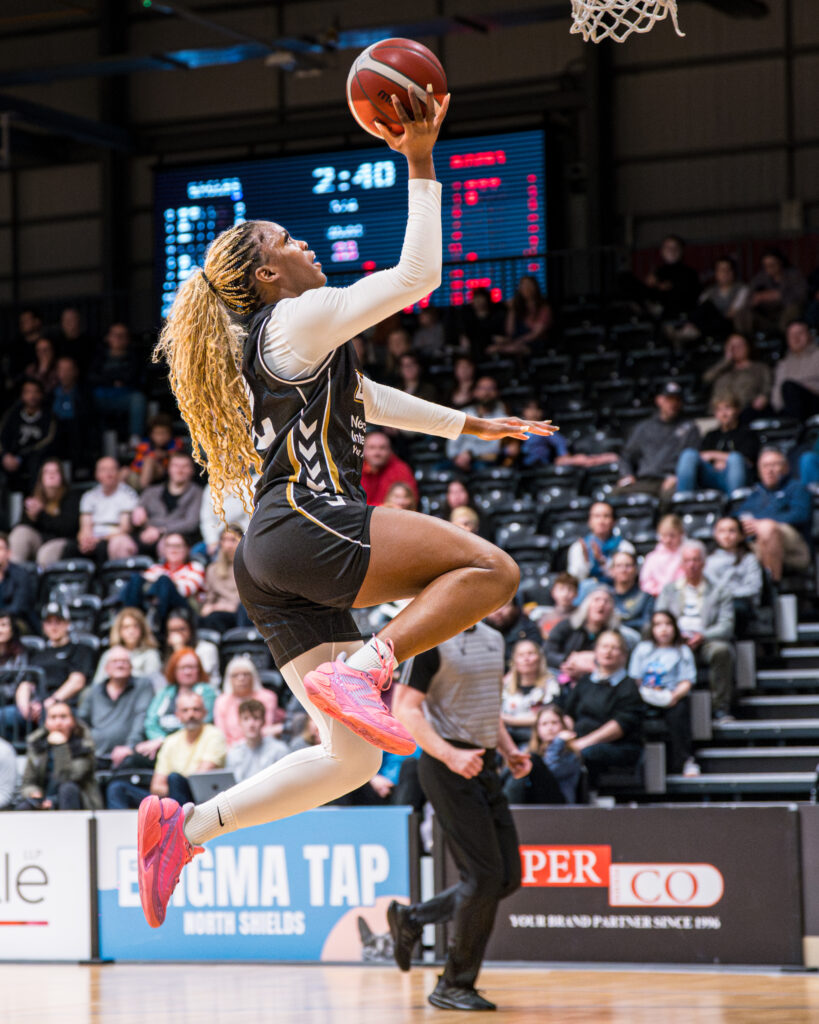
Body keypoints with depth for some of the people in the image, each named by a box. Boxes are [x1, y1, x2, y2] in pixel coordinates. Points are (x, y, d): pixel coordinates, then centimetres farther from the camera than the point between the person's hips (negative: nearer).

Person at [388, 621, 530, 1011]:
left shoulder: (493, 639, 15)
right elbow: (405, 709, -15)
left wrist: (509, 750, 11)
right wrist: (449, 754, -25)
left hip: (484, 765, 8)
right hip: (447, 768, -8)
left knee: (508, 877, 6)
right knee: (484, 874, -11)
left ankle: (411, 919, 21)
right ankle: (454, 986, 1)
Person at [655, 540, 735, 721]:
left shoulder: (720, 592, 17)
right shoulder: (669, 590, 24)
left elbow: (726, 627, 4)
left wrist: (702, 636, -15)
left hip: (706, 643, 0)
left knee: (721, 650, -36)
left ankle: (721, 708, -29)